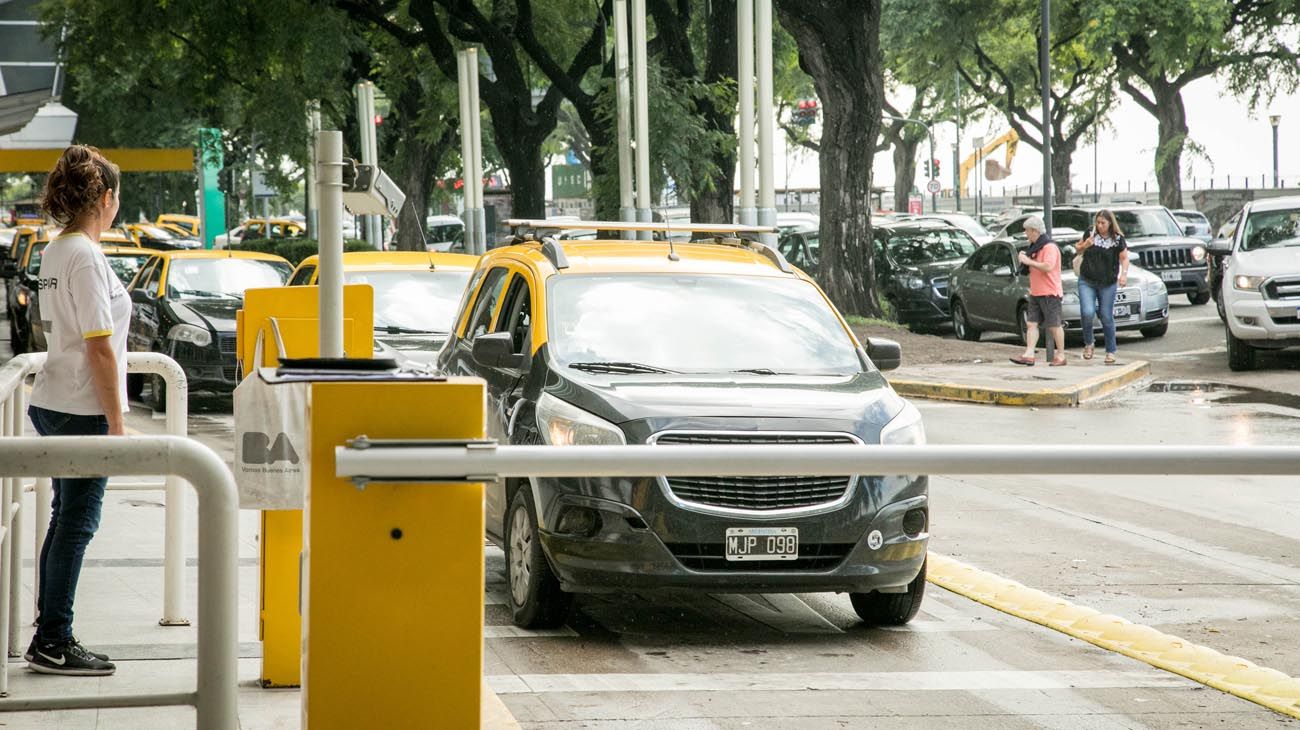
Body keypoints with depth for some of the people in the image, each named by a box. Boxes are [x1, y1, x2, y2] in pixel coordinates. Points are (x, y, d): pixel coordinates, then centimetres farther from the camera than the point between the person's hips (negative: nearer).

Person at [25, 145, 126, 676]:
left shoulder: (54, 253, 12)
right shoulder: (86, 257, -17)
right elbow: (99, 348, -18)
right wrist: (116, 422, -15)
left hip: (52, 406, 9)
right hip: (82, 410, -9)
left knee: (66, 520, 14)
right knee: (77, 523, -4)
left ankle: (49, 638, 18)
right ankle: (53, 644, 0)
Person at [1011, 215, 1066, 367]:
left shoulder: (1049, 247, -13)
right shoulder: (1035, 247, 17)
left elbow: (1047, 267, -27)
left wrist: (1029, 261, -20)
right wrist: (1025, 258, 9)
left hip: (1049, 293, -9)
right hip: (1035, 293, 9)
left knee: (1054, 326, -2)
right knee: (1031, 324, 0)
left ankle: (1061, 356, 6)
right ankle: (1029, 355, -5)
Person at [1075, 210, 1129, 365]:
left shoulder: (1118, 239, -4)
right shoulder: (1091, 234, 2)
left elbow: (1124, 258, 0)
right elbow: (1078, 251, 13)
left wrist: (1124, 273, -18)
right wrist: (1085, 245, -10)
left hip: (1108, 284, -1)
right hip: (1087, 282, 1)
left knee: (1107, 317, 3)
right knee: (1087, 312, -17)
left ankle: (1111, 351, 16)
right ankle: (1088, 343, 6)